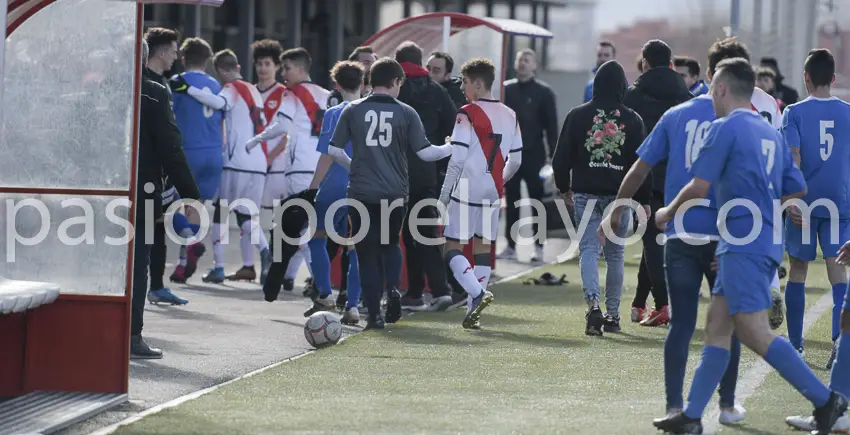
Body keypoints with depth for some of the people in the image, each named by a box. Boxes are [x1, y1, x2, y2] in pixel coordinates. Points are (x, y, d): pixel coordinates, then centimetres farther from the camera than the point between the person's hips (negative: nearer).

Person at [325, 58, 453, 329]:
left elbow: (334, 149, 1)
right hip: (396, 192, 1)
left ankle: (375, 314, 0)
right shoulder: (406, 113, -1)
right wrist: (450, 148, 17)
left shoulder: (353, 111, 0)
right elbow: (425, 152, -3)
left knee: (367, 253, 6)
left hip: (362, 192, -1)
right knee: (390, 243, 23)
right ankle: (393, 288, -2)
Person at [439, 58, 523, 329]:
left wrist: (444, 195, -5)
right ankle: (473, 312, 8)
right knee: (483, 248, 11)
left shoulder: (468, 114, -10)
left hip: (467, 192, -6)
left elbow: (457, 159, -13)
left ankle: (477, 294, -23)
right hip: (493, 194, 6)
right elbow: (516, 160, 12)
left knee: (453, 248, -1)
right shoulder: (509, 116, 9)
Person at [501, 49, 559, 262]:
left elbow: (551, 126, -3)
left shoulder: (543, 92, -1)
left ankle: (539, 246, 5)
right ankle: (511, 246, 10)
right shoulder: (506, 89, 8)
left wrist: (553, 155, -9)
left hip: (533, 154, -3)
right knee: (511, 202, 5)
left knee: (537, 200, 1)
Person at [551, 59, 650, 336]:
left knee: (588, 249, -2)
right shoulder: (632, 120, -2)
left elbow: (562, 157, 1)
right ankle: (612, 314, 16)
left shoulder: (578, 116, -1)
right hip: (619, 195, 1)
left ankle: (593, 304, -24)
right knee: (615, 253, 12)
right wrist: (643, 201, 7)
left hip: (586, 193, -1)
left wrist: (564, 188, 16)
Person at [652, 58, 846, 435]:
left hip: (743, 245, -9)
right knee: (717, 325, 10)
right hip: (767, 242, 9)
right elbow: (797, 191, 19)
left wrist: (667, 213, 5)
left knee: (754, 332, -11)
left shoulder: (724, 129, -9)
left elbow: (698, 187, -12)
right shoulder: (771, 134, 16)